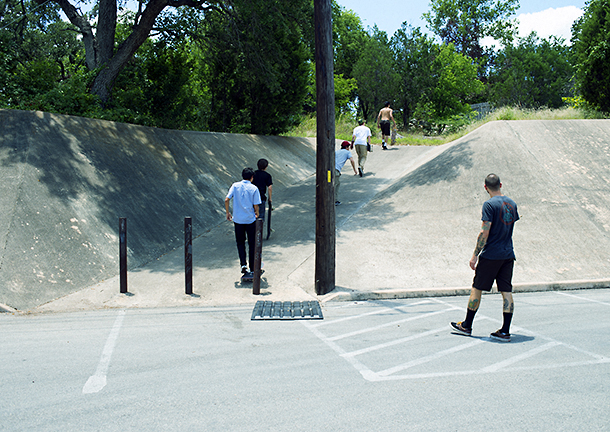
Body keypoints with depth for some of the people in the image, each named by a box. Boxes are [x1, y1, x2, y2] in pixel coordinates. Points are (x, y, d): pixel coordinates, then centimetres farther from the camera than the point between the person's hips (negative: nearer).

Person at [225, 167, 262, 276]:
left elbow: (226, 200, -7)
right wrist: (257, 214, 12)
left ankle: (243, 264, 2)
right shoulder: (254, 188, -7)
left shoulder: (235, 186, -2)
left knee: (240, 243, 17)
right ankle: (252, 268, 18)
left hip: (238, 219, 2)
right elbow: (256, 206, -8)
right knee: (252, 244, 12)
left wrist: (227, 212, 7)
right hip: (250, 220, -2)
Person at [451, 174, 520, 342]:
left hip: (491, 255, -6)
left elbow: (485, 232, -17)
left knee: (476, 289, 6)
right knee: (507, 292, 6)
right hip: (508, 255, 6)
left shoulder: (490, 204, -13)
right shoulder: (511, 203, 8)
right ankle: (505, 331, 7)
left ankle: (466, 326, 15)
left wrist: (475, 255, -12)